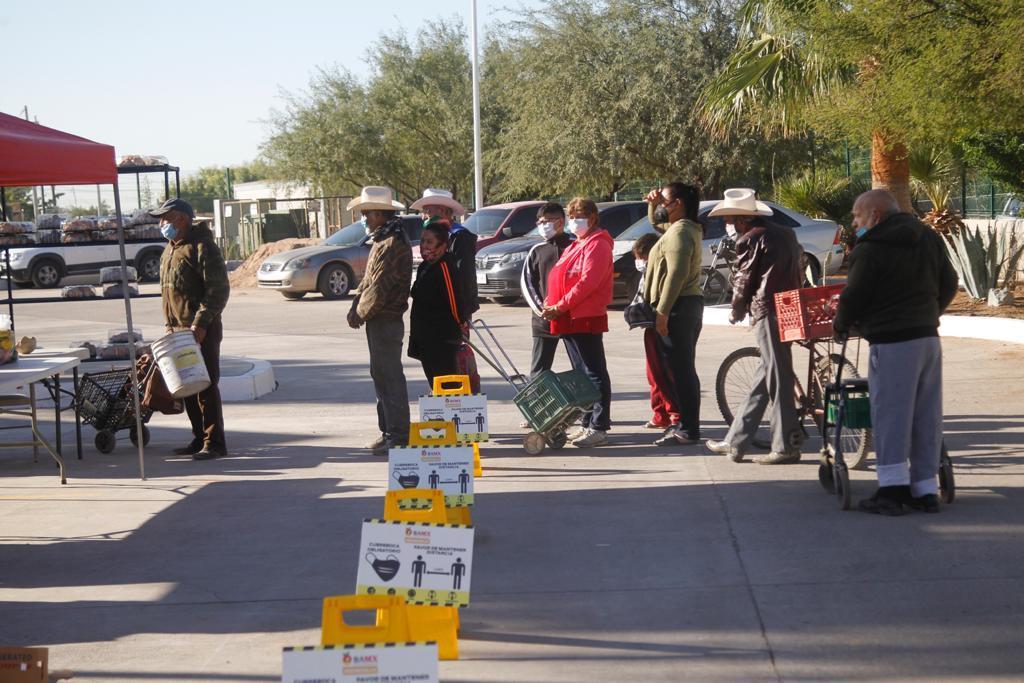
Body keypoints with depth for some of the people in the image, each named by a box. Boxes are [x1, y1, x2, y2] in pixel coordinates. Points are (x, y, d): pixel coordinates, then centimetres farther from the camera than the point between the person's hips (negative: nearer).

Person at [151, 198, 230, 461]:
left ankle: (214, 443, -4)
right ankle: (199, 439, 20)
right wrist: (169, 323, 17)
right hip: (179, 329, 9)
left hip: (201, 330, -9)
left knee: (206, 385, -8)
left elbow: (219, 290, -18)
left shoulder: (202, 247, -12)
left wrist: (200, 323, -22)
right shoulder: (170, 249, 17)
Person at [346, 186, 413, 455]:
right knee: (381, 375, 15)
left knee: (390, 377, -7)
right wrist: (356, 306, 5)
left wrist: (361, 312, -8)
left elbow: (380, 287, -20)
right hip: (378, 320, 10)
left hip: (387, 321, -10)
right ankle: (388, 430, 23)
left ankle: (398, 435, -3)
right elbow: (368, 279, 18)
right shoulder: (381, 241, 15)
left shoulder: (393, 244, -18)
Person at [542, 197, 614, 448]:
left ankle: (599, 427, -9)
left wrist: (560, 306, -19)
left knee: (594, 373, -8)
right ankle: (588, 424, 17)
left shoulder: (597, 245, -9)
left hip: (586, 318, -10)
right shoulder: (577, 246, 22)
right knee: (581, 373, 12)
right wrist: (551, 304, 5)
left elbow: (588, 282, -20)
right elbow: (559, 279, 22)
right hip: (570, 319, 10)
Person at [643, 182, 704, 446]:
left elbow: (676, 274, -23)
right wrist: (653, 204, 15)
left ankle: (688, 430, -10)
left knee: (681, 369, -10)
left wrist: (662, 311, -24)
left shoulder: (679, 232, -15)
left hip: (678, 307, -11)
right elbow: (655, 222, 36)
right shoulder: (683, 228, 17)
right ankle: (687, 425, 19)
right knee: (684, 369, 14)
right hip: (689, 305, 11)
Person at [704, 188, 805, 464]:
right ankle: (735, 442, 20)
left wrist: (736, 312, 14)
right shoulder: (785, 233, 15)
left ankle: (786, 447, -1)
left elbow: (743, 281, -3)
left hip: (768, 312, -9)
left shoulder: (750, 240, -8)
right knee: (765, 376, 12)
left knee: (777, 379, -4)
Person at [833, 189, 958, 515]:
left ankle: (892, 488, -7)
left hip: (892, 343, -7)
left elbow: (854, 296, -10)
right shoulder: (929, 238, 11)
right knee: (926, 416, 10)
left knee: (890, 415, -2)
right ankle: (925, 489, 14)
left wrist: (840, 325, 9)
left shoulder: (869, 249, -12)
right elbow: (949, 285, 16)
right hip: (929, 338, 7)